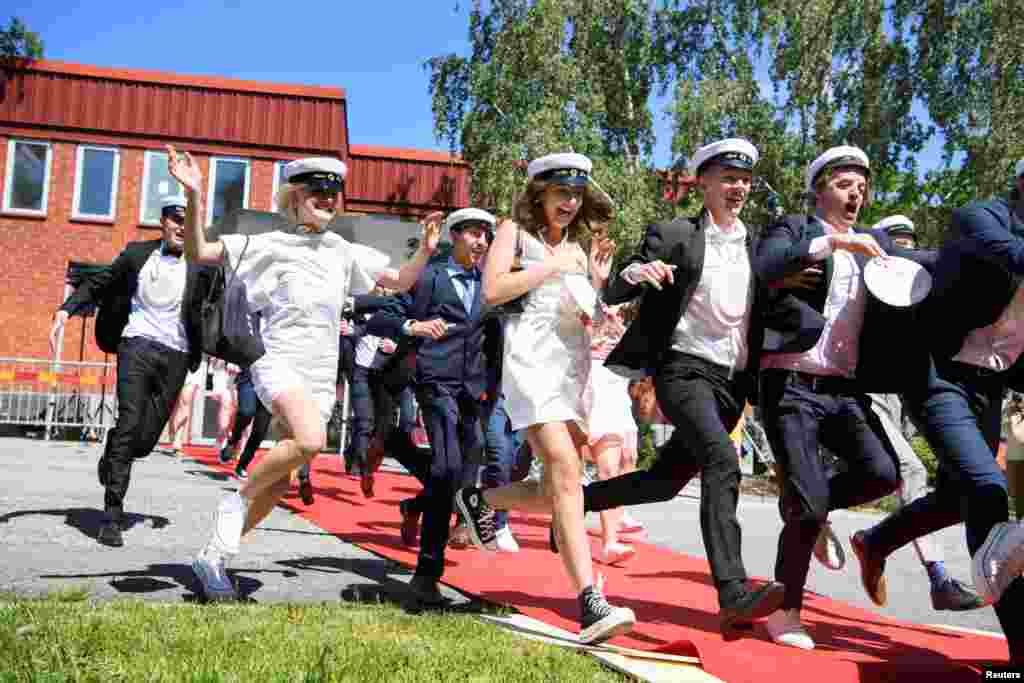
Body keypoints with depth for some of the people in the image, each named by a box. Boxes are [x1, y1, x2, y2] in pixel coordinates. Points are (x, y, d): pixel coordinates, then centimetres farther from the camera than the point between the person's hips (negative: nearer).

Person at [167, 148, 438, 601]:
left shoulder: (345, 252, 14)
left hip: (322, 374, 5)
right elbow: (199, 254, -3)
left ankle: (212, 559, 20)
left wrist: (425, 252, 1)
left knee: (280, 483, 4)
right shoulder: (270, 245, 1)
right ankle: (237, 500, -9)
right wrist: (194, 198, -18)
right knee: (311, 440, -34)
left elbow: (400, 280, 20)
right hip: (280, 360, -5)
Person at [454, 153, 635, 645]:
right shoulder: (516, 230, 8)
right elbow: (493, 291, -8)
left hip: (575, 361, 7)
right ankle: (591, 605, -28)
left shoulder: (580, 244, 21)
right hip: (531, 355, -7)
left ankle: (478, 500, 32)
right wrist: (553, 266, -7)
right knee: (566, 471, -23)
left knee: (557, 492, 6)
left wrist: (597, 281, 3)